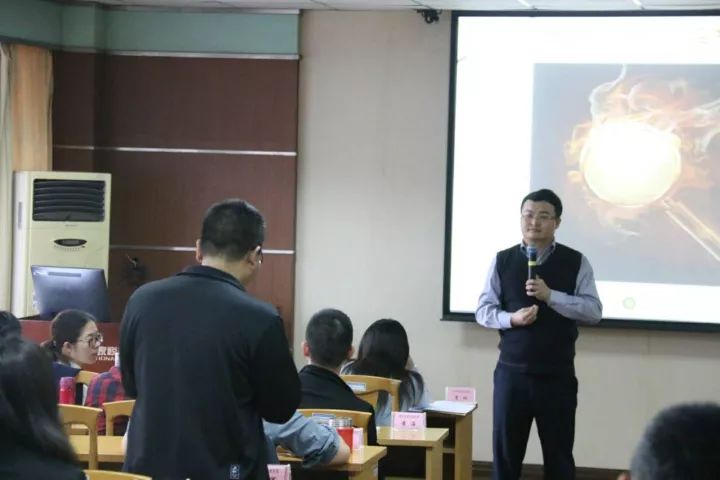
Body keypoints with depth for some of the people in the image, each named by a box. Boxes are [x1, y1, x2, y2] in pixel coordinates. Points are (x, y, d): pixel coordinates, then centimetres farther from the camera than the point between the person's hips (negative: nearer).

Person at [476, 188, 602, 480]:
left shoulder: (576, 262, 0)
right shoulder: (503, 261, 3)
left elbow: (594, 311, -8)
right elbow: (483, 310, 4)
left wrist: (551, 296, -19)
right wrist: (512, 319, -16)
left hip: (557, 375, -1)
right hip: (512, 372, 1)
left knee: (559, 454, 7)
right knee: (505, 450, 7)